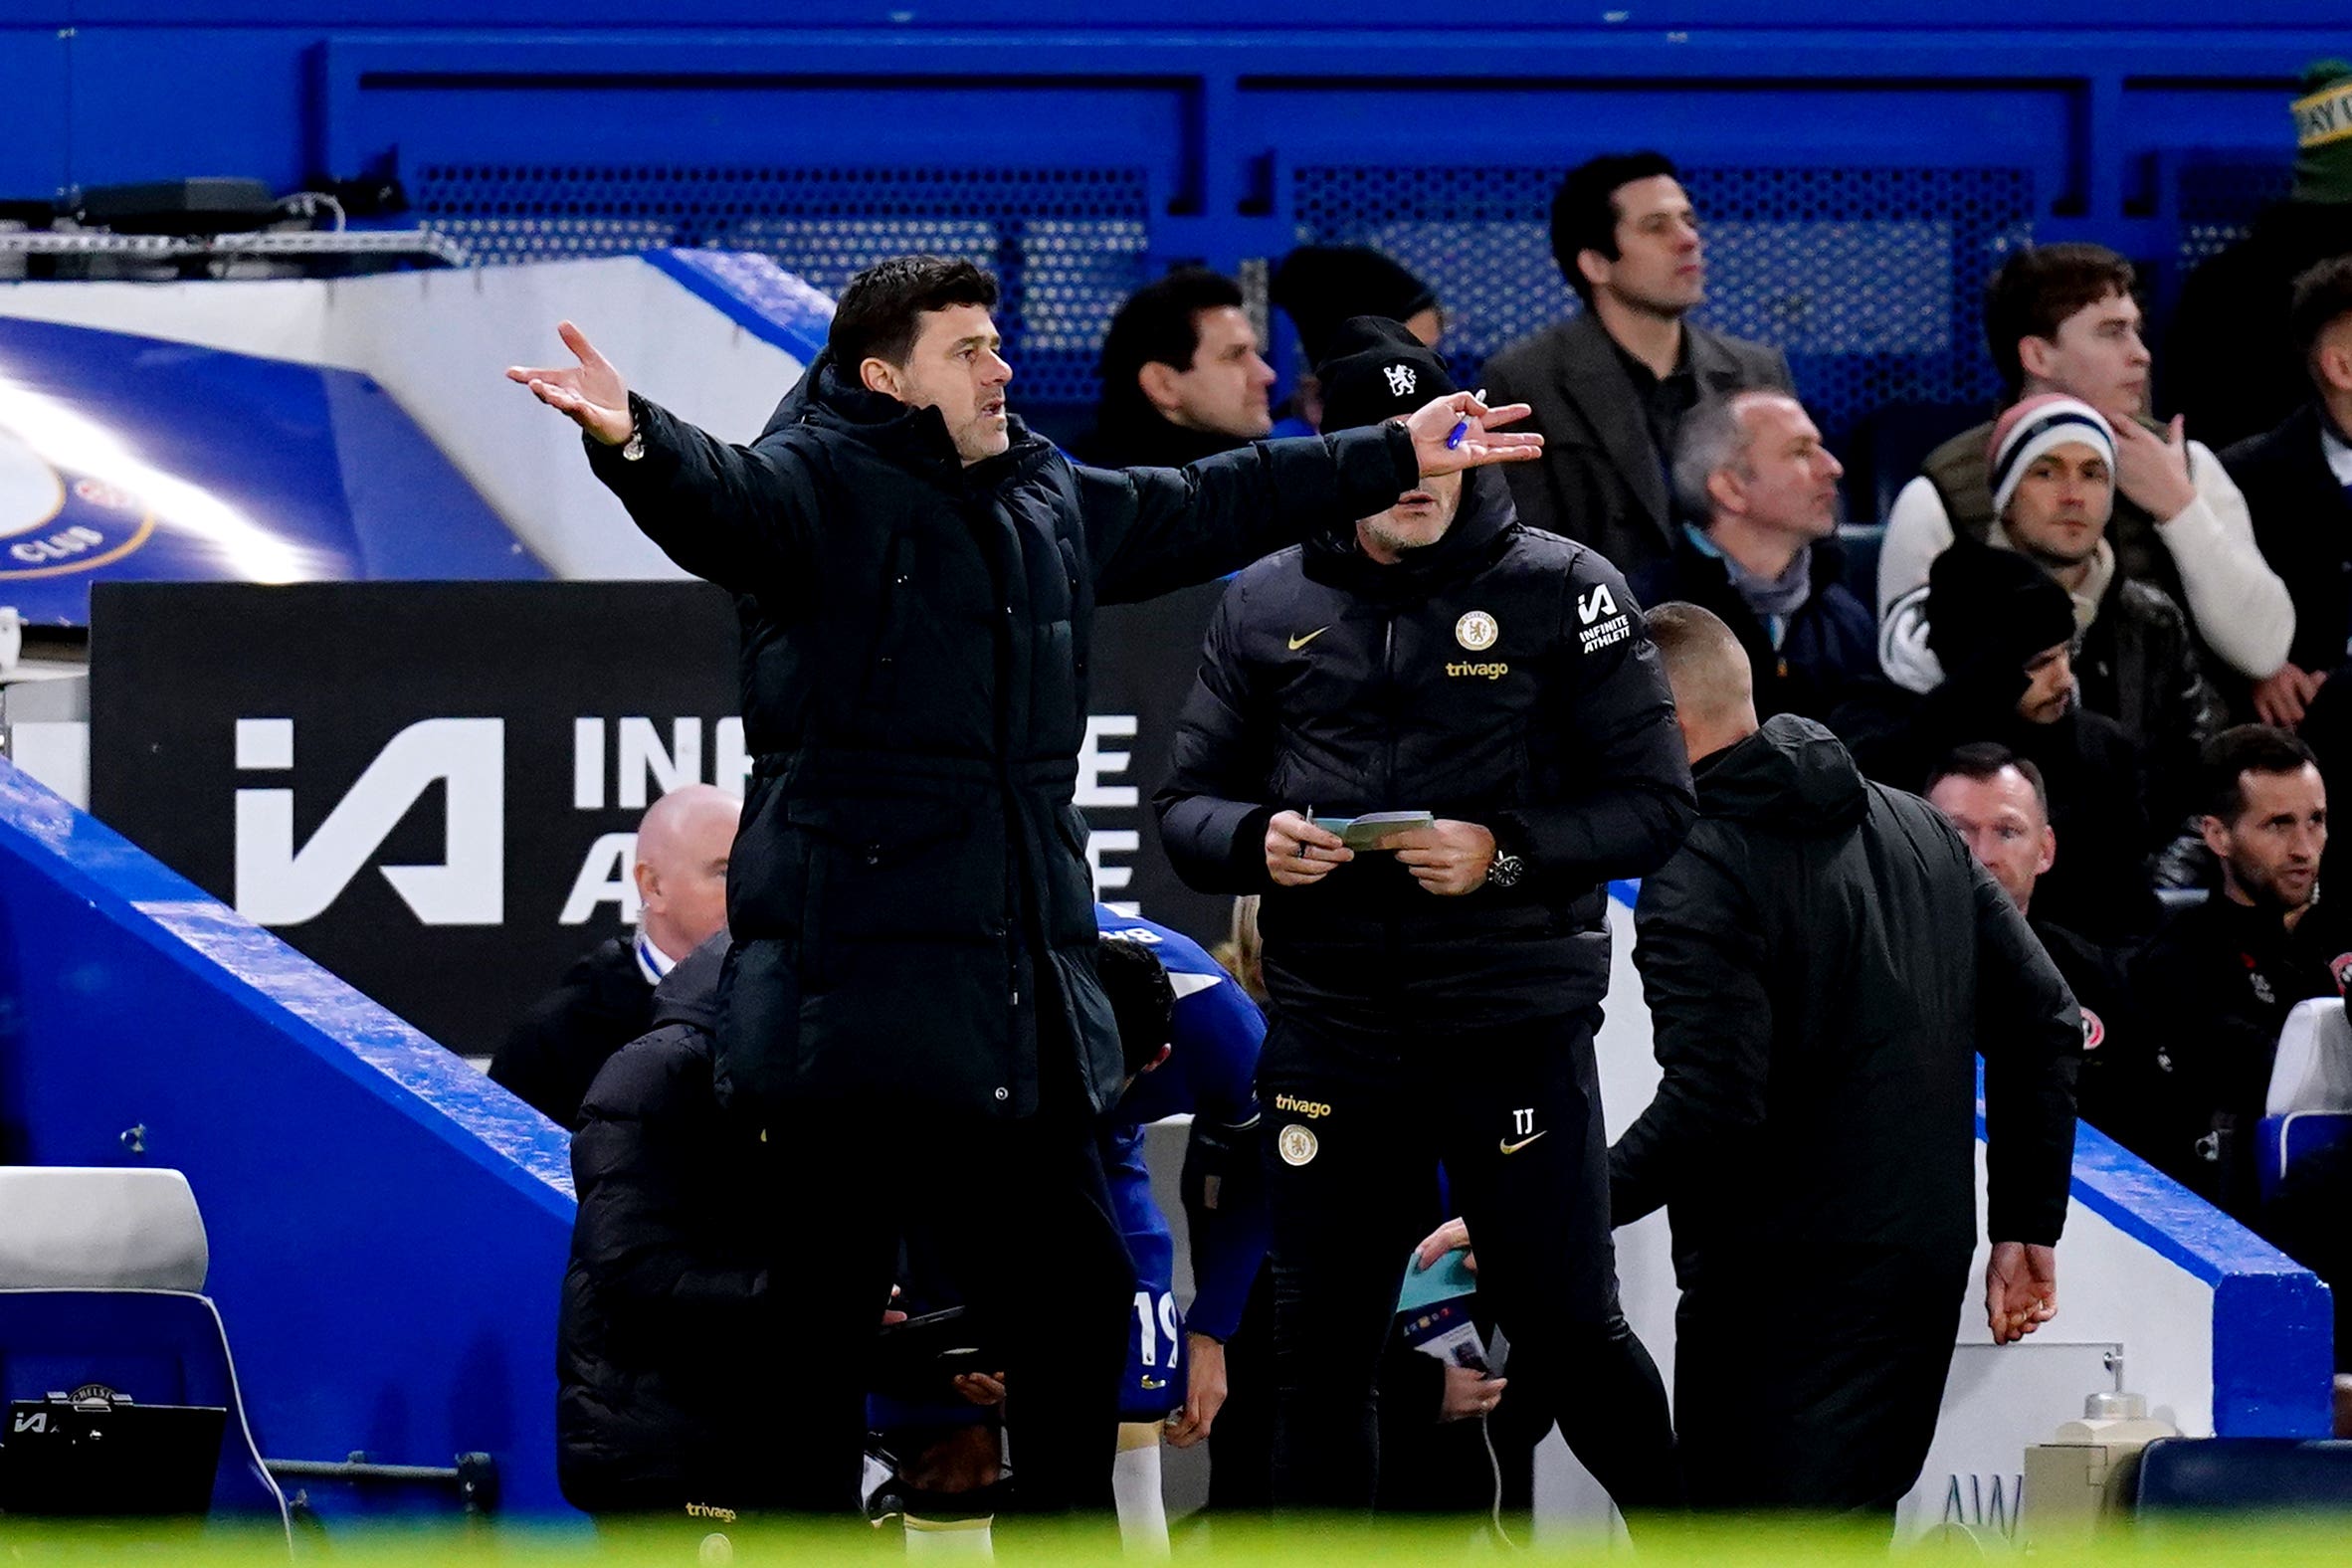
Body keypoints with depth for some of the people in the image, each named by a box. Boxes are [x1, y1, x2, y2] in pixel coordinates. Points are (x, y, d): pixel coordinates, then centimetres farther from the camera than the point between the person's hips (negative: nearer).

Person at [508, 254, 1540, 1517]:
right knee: (818, 1317, -5)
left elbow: (1204, 511, 33)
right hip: (855, 977, -8)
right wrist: (632, 440, -52)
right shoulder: (817, 488, -7)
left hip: (1022, 987, 8)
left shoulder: (1048, 501, 18)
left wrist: (1396, 457, 41)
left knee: (1075, 1292, 15)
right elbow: (717, 497, -29)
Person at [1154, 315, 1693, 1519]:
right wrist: (1255, 843, -11)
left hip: (1515, 1023, -3)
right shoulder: (1268, 605, 8)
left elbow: (1654, 802, -3)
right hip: (1331, 1032, 3)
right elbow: (1186, 804, 12)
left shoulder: (1559, 591, -2)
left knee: (1566, 1334, -1)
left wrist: (1507, 852, -19)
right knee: (1320, 1355, 8)